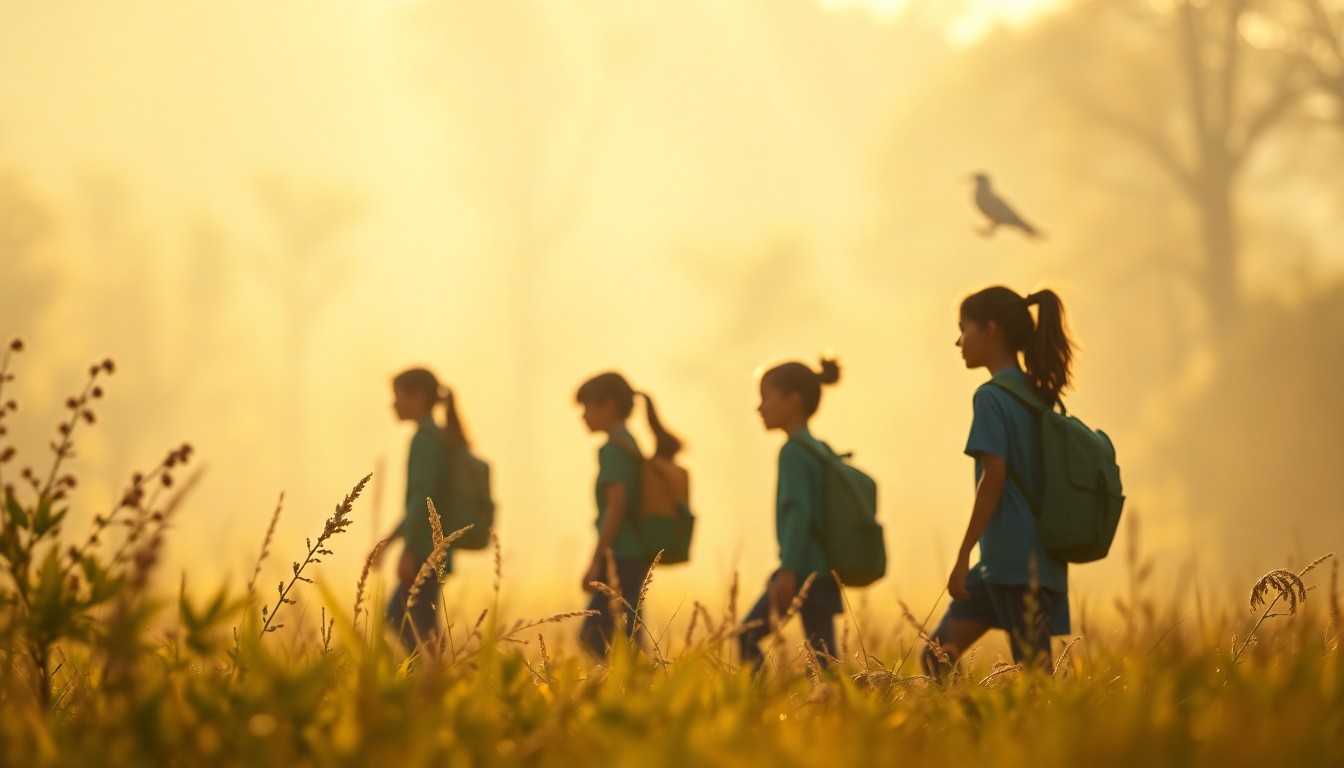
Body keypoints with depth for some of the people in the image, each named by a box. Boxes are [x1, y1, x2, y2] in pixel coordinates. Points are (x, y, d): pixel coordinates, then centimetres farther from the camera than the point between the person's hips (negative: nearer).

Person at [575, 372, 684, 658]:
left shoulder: (612, 449, -10)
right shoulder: (632, 446, 17)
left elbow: (616, 504, -19)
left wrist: (596, 560, -19)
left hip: (621, 557, -9)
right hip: (637, 556, 9)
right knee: (592, 635, 12)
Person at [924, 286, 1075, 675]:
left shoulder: (991, 396, -10)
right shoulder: (1038, 396, 15)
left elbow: (994, 476, -17)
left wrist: (963, 556, -15)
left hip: (1013, 560, -9)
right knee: (937, 656, 9)